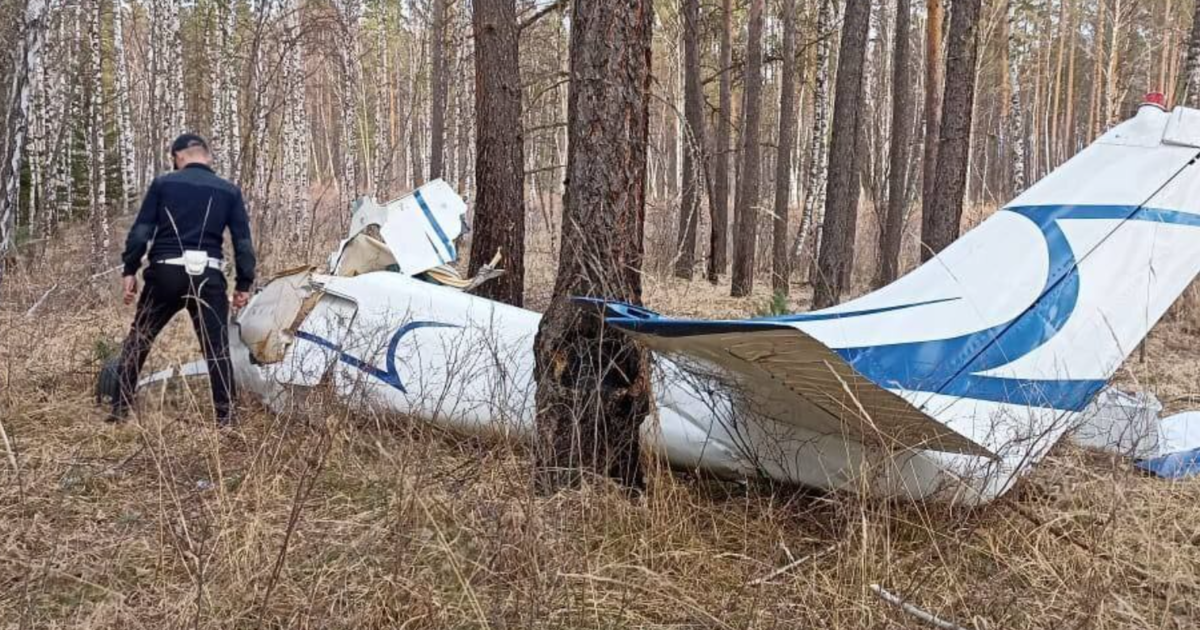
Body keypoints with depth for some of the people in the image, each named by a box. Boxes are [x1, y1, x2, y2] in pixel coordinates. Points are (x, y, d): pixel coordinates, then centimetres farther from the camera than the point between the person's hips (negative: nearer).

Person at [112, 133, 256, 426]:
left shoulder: (162, 184, 6)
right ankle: (226, 418, 2)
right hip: (208, 277, 0)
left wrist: (130, 270, 7)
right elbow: (243, 241, 5)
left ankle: (119, 411, 19)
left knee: (137, 341, 15)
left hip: (165, 272, 0)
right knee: (217, 348, 5)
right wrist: (244, 283, 9)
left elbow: (140, 231, 1)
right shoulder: (229, 191, 9)